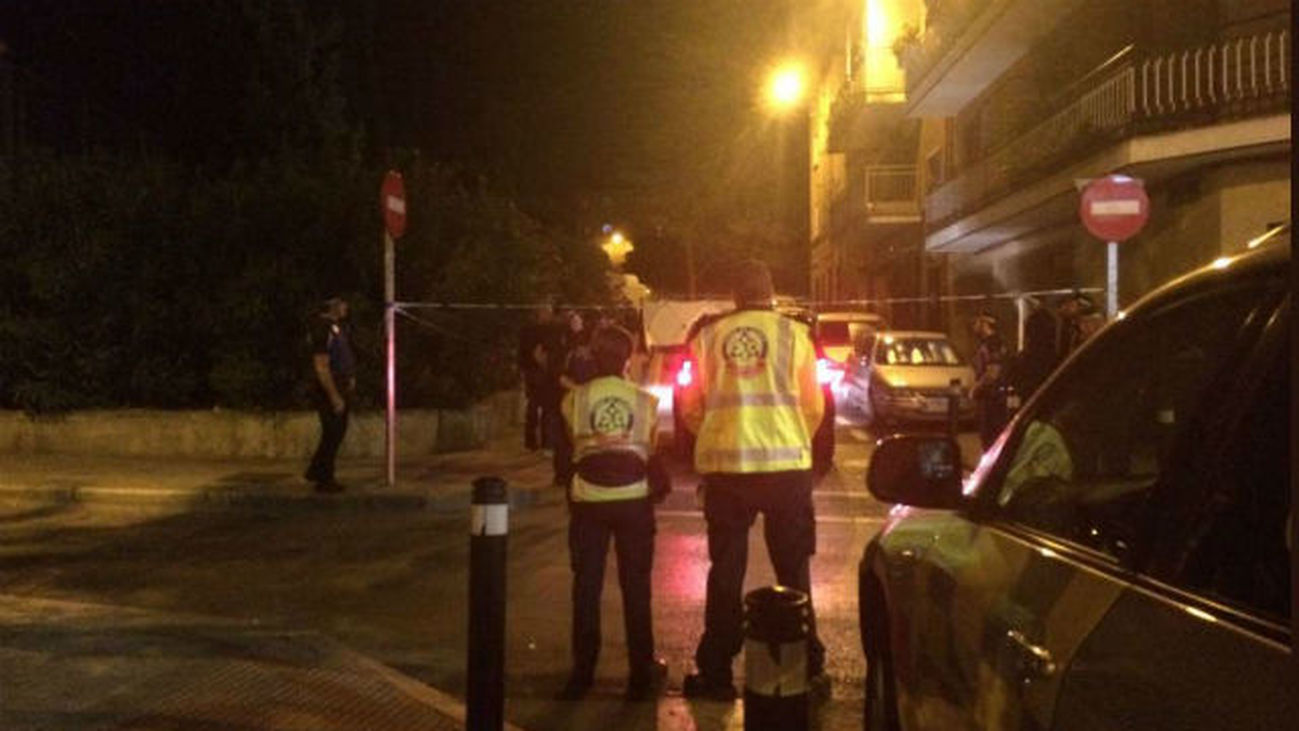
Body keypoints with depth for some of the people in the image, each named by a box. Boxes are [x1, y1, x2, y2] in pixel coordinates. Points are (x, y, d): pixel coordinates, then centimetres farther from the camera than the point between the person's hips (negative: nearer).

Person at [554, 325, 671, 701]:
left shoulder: (574, 398, 1)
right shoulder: (646, 400, 2)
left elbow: (566, 452, 5)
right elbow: (654, 454, 3)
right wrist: (660, 486, 20)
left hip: (588, 501, 0)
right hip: (634, 500, 0)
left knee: (586, 586, 8)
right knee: (636, 586, 8)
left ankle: (582, 673, 11)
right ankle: (641, 674, 13)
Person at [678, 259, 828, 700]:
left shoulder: (708, 336, 5)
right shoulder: (793, 333, 2)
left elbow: (690, 406, 9)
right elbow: (813, 406, 4)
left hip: (724, 465, 1)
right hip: (787, 463, -1)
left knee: (726, 570, 10)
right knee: (793, 569, 10)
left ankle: (716, 672, 14)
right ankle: (808, 668, 15)